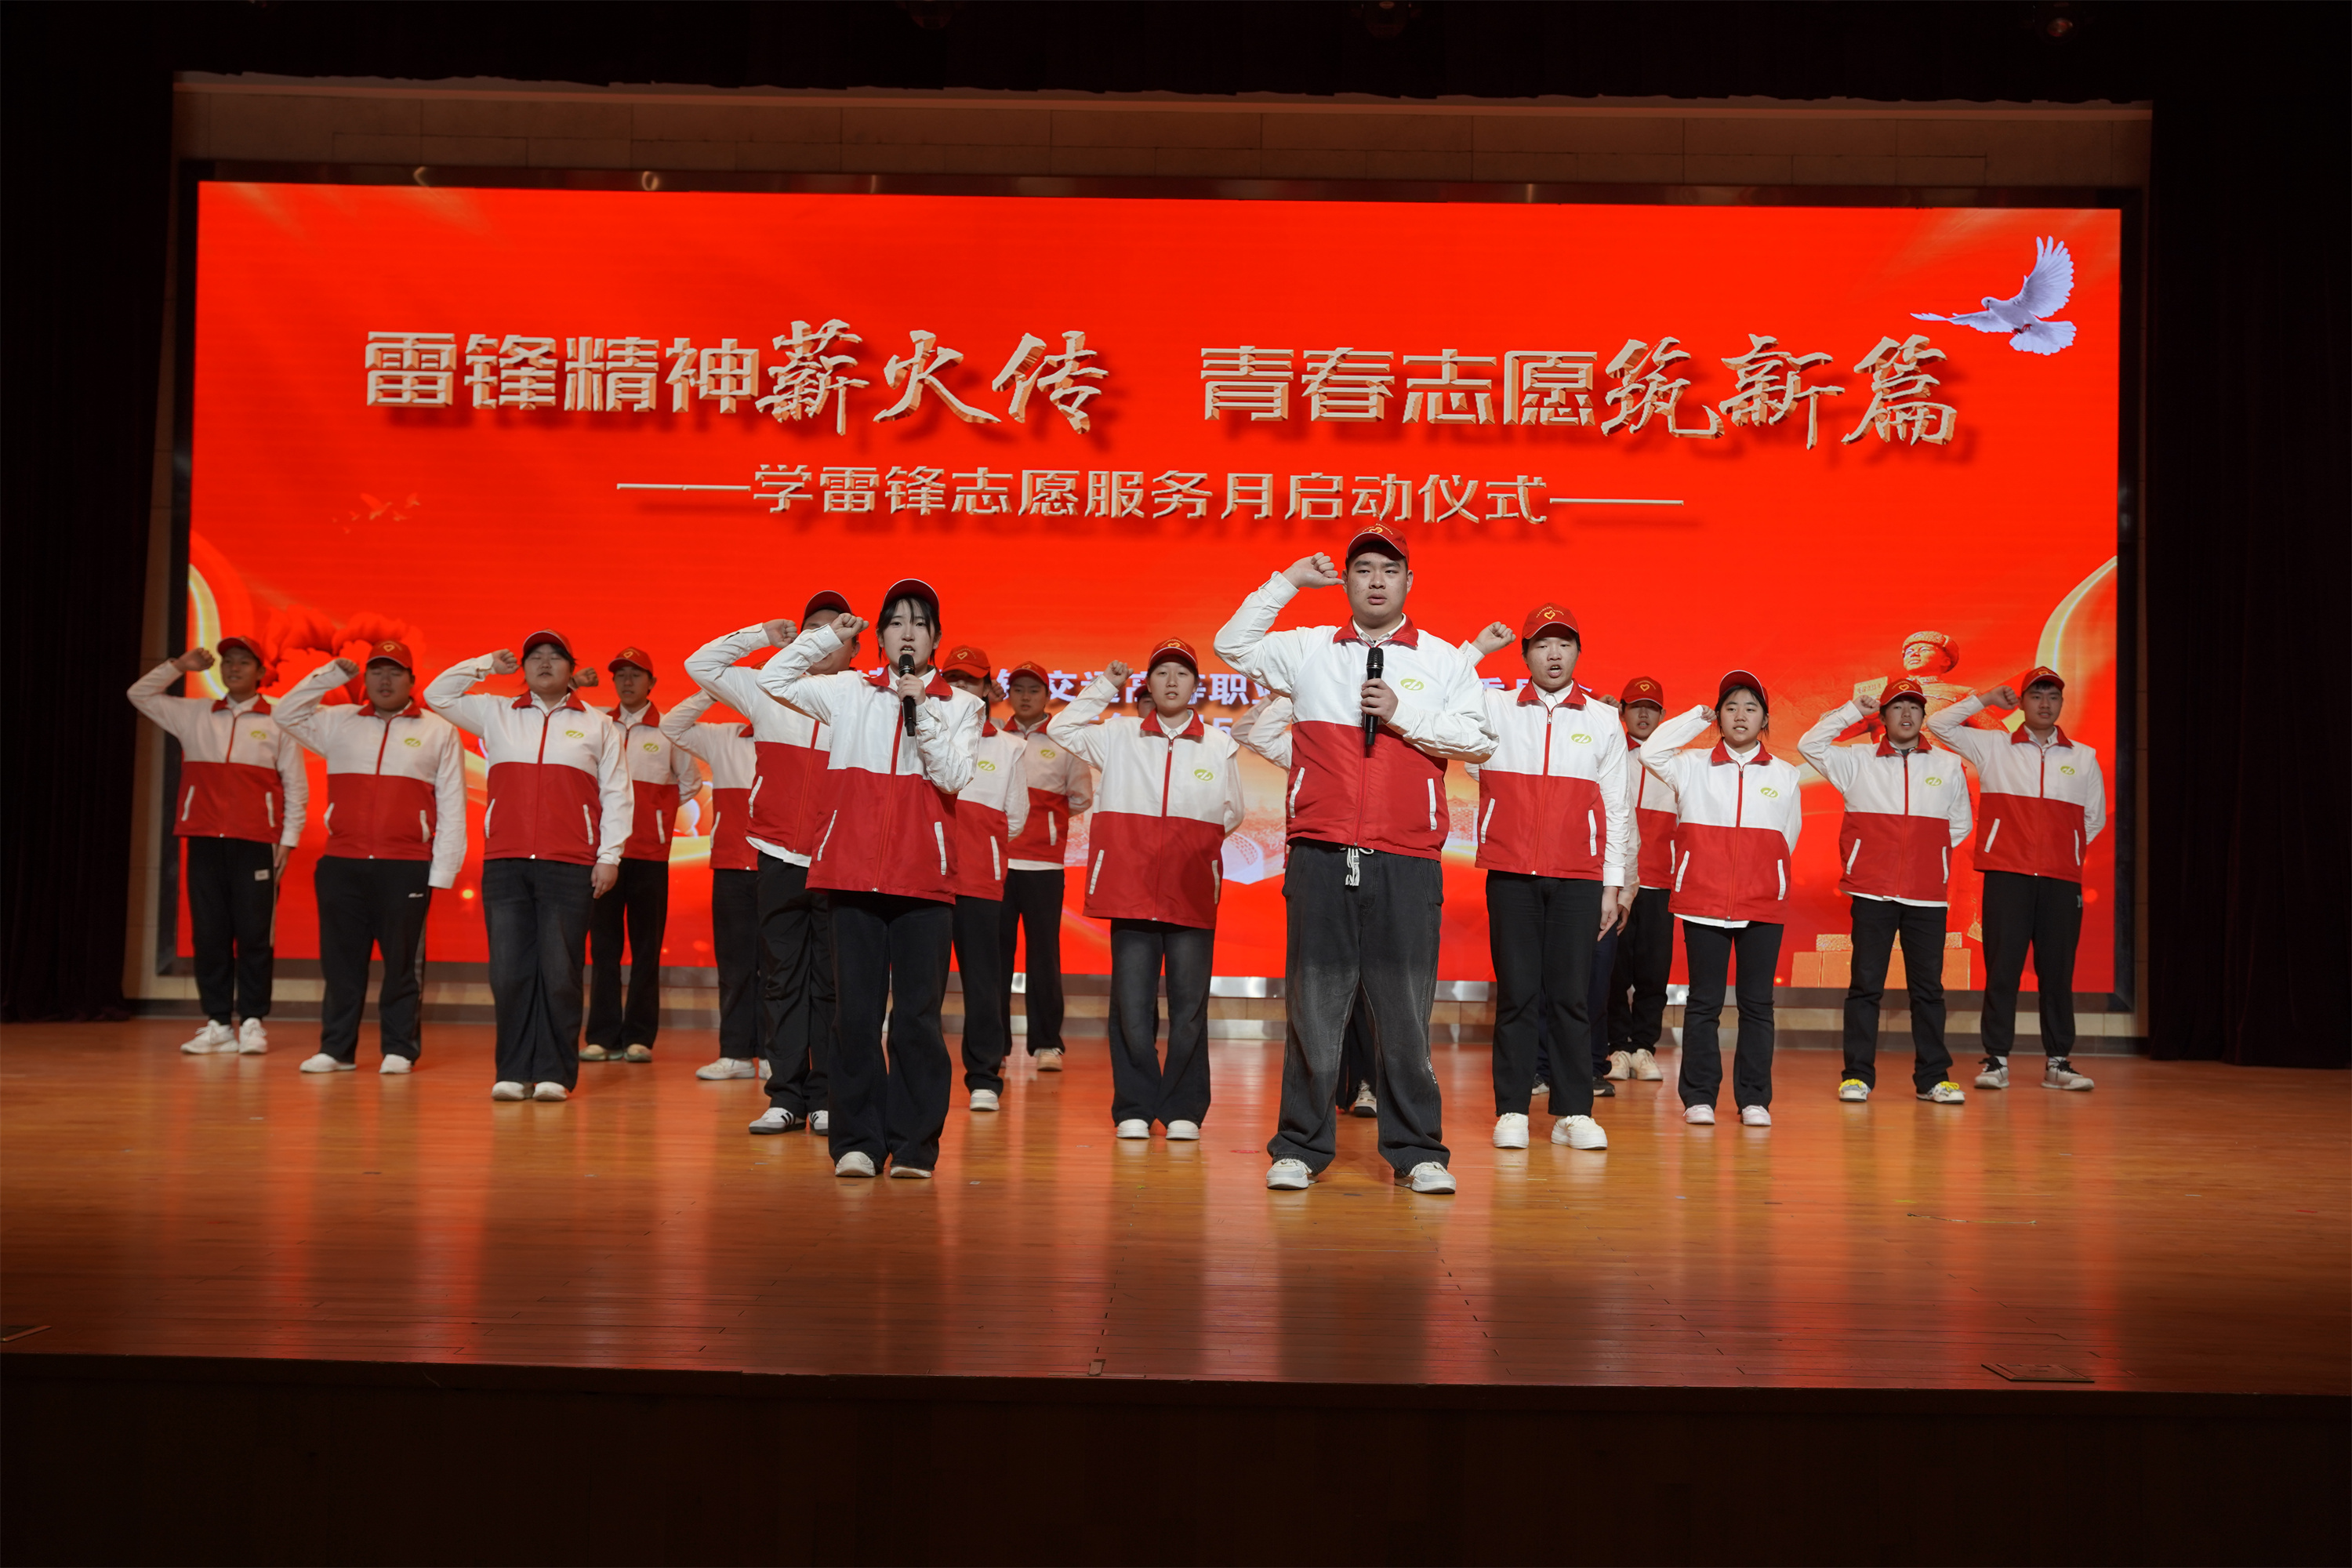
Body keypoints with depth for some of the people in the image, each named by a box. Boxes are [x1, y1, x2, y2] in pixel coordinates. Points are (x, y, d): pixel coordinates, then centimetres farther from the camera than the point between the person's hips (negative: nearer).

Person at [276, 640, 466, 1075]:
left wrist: (442, 871, -4)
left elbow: (452, 808, 3)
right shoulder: (339, 722, 14)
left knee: (401, 962, 2)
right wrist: (330, 675, 5)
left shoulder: (439, 732, 5)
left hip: (407, 868, -3)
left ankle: (399, 1049, 10)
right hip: (341, 864, 3)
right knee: (340, 960, 7)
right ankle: (336, 1048, 15)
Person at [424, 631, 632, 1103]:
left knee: (560, 973, -3)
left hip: (569, 868, -2)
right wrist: (487, 665, 11)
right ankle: (514, 1072, 8)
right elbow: (437, 695, 17)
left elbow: (617, 795, 10)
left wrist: (610, 856, 2)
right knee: (509, 971, 1)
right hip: (504, 865, 2)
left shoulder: (597, 726, 12)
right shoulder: (495, 714, 17)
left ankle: (555, 1073, 4)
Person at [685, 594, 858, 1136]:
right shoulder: (769, 691, 10)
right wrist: (760, 635, 4)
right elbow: (700, 664, 13)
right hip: (779, 859, 2)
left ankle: (828, 1098, 9)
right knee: (781, 979, 5)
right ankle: (786, 1097, 11)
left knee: (831, 983, 2)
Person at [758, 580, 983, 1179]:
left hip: (924, 877, -1)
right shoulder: (850, 693, 12)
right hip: (855, 871, 1)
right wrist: (827, 637, 8)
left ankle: (913, 1144, 6)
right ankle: (857, 1141, 8)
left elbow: (954, 777, -3)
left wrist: (921, 709, -11)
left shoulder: (960, 705, 9)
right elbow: (772, 680, 15)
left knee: (918, 1013, -1)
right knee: (856, 1012, 1)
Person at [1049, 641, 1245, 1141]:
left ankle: (1183, 1109, 11)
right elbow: (1062, 729, 10)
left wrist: (1194, 843, 4)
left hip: (1192, 892, 0)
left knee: (1189, 1005, 2)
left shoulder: (1219, 746, 9)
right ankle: (1134, 1109, 7)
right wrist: (1104, 686, 8)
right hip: (1131, 888, 0)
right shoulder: (1120, 736, 10)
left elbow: (1231, 814, 16)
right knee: (1131, 1004, -1)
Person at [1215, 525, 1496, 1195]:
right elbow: (1232, 645, 11)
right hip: (1320, 856, 1)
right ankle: (1301, 1146, 12)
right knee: (1314, 1002, 3)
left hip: (1406, 862, 0)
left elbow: (1480, 739, 4)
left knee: (1404, 1008, 2)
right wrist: (1287, 582, 8)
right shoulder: (1309, 650, 13)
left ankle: (1416, 1150, 11)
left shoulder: (1442, 660, 11)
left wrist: (1406, 717, -7)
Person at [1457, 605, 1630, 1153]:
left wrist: (1612, 887, 6)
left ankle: (1575, 1112, 7)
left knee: (1572, 996, 1)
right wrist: (1476, 648, -2)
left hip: (1578, 880, 1)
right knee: (1516, 994, 0)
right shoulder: (1495, 710, 7)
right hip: (1510, 876, -1)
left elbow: (1615, 812, 11)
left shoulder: (1603, 722, 10)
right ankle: (1511, 1111, 7)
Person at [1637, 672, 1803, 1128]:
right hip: (1703, 903, -1)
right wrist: (1698, 717, -2)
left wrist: (1761, 878, 12)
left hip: (1763, 906, 1)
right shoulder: (1692, 767, 6)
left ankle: (1754, 1099, 10)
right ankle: (1699, 1098, 7)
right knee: (1703, 1002, 1)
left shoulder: (1785, 775, 11)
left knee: (1757, 1004, 4)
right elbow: (1650, 752, -10)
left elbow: (1788, 839, 16)